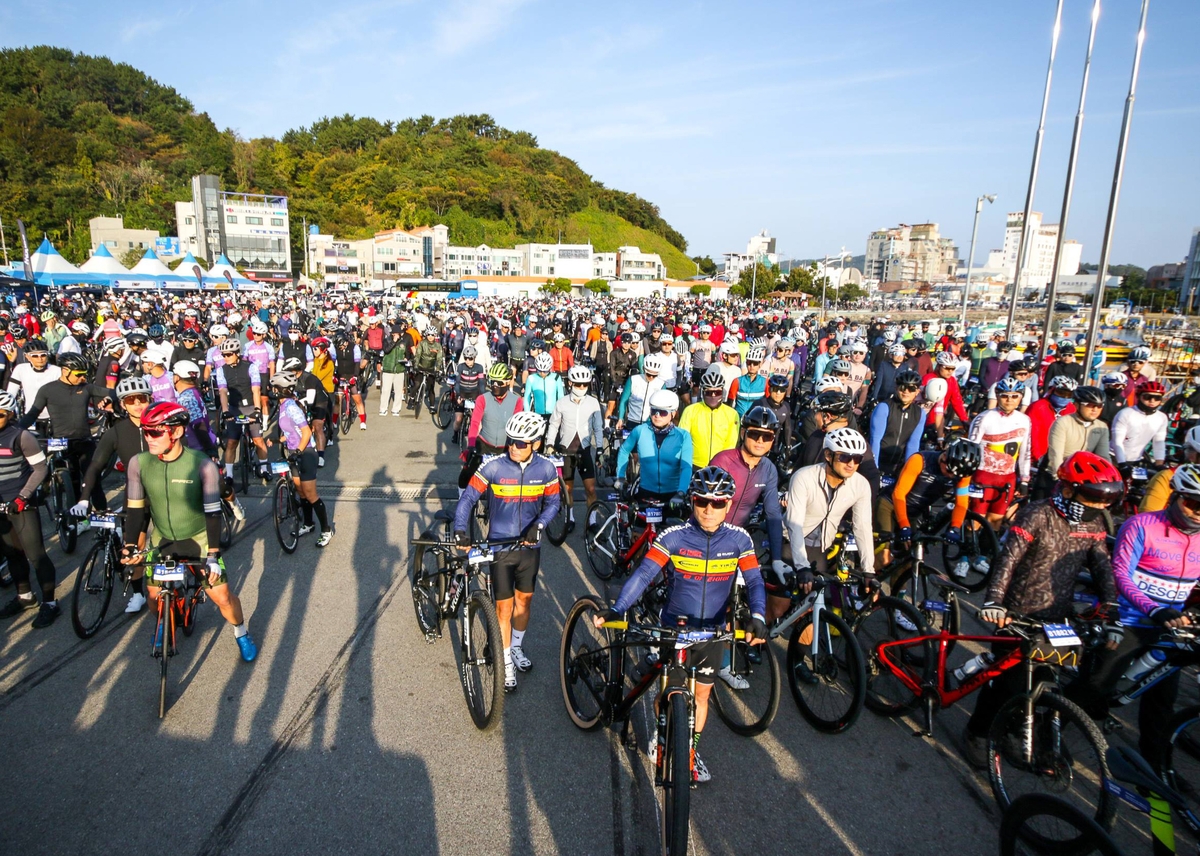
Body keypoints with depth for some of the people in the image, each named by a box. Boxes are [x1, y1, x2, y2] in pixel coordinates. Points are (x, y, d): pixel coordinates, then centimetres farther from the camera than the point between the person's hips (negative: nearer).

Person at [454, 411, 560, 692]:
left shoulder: (546, 469, -9)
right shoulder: (492, 467, -17)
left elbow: (553, 502, -1)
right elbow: (468, 498, -13)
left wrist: (539, 525, -18)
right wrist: (460, 531, -26)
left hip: (529, 545, 3)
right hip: (499, 545, -2)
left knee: (524, 600, 17)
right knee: (504, 606, 3)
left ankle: (517, 648, 41)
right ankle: (506, 662, 21)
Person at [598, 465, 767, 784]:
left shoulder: (738, 539, -10)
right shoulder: (673, 537, -17)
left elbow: (754, 581, -12)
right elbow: (643, 574, -23)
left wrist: (757, 617, -31)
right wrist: (617, 609, -35)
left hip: (713, 631, 2)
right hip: (674, 627, -2)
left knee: (701, 694, 15)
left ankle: (691, 751, 38)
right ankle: (659, 731, 42)